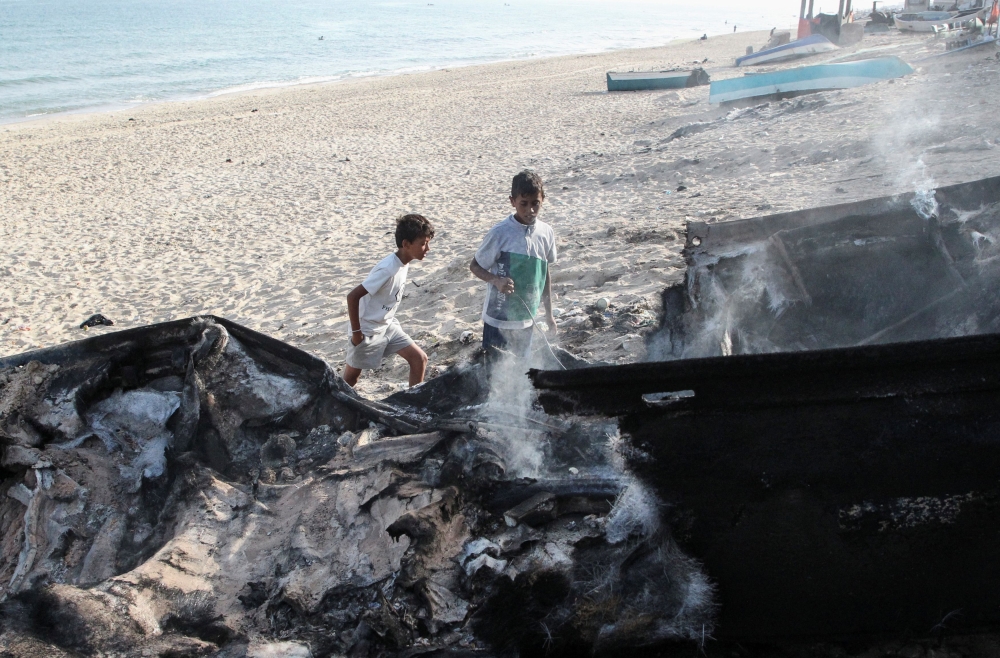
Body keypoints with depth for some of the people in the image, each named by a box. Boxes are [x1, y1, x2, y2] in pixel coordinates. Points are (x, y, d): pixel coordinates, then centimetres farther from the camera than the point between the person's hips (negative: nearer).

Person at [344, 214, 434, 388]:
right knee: (351, 376, 10)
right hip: (369, 330, -8)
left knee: (420, 359, 3)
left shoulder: (403, 263, -4)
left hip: (388, 325, 8)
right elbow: (353, 296, -29)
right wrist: (356, 332, -21)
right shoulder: (388, 269, -30)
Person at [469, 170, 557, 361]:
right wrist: (496, 280, -25)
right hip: (499, 319, -5)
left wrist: (549, 314, 14)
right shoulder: (500, 233, -16)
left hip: (527, 319, 5)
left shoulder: (546, 233, -2)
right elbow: (475, 265, -5)